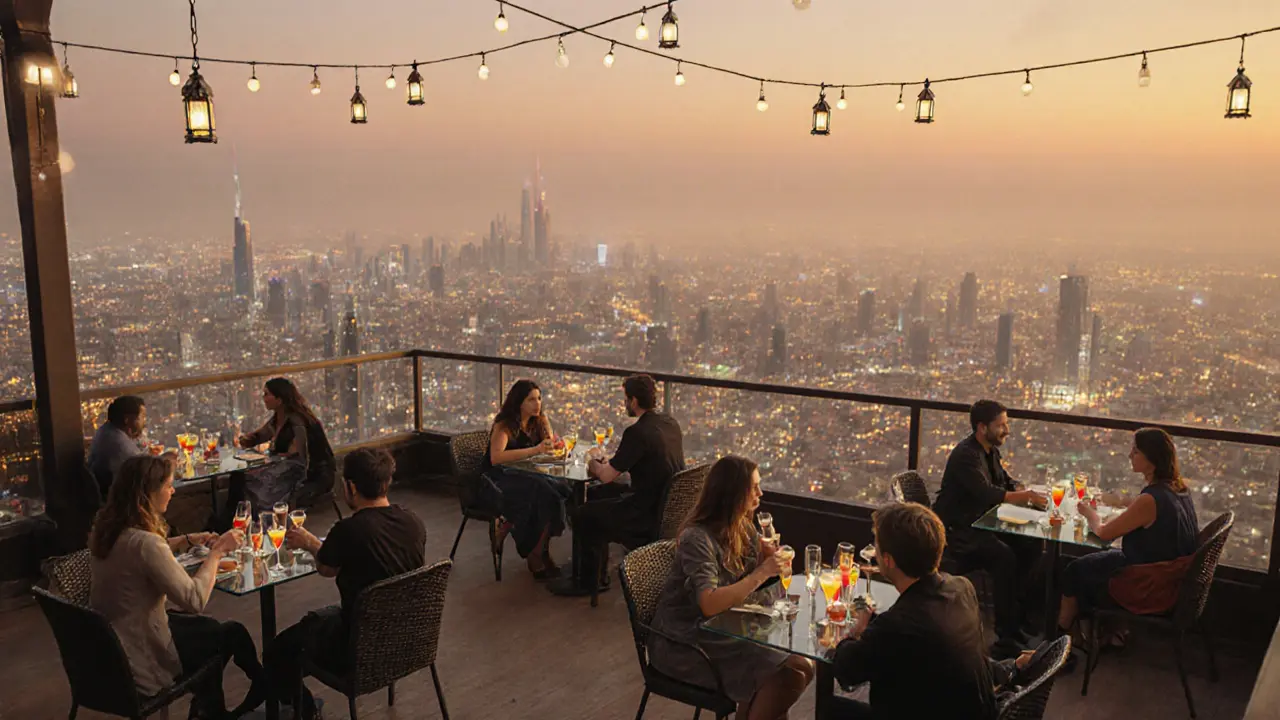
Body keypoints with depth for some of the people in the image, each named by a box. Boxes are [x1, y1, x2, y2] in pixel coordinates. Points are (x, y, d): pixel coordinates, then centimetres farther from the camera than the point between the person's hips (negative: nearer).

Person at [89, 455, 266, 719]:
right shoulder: (143, 542, -32)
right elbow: (195, 600, -29)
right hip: (141, 660, -8)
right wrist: (217, 551, -18)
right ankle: (263, 689, 40)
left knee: (208, 628, 25)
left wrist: (187, 540, 8)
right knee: (233, 633, 11)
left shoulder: (106, 529, -4)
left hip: (108, 645, 8)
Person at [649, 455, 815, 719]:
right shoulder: (698, 538, -22)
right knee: (789, 673, -17)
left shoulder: (743, 527, 3)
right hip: (684, 642, -8)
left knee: (802, 664, -6)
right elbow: (710, 605, -34)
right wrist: (761, 573, -31)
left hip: (721, 629, 8)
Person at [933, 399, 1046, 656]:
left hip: (981, 524, 10)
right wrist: (1025, 497, -25)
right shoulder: (966, 455, -19)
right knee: (1004, 556, -29)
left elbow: (1006, 482, 16)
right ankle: (1006, 635, -21)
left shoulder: (991, 451, 11)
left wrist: (1027, 491, -5)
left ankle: (1014, 609, 5)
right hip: (958, 532, -9)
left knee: (1033, 545, -6)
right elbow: (986, 493, -29)